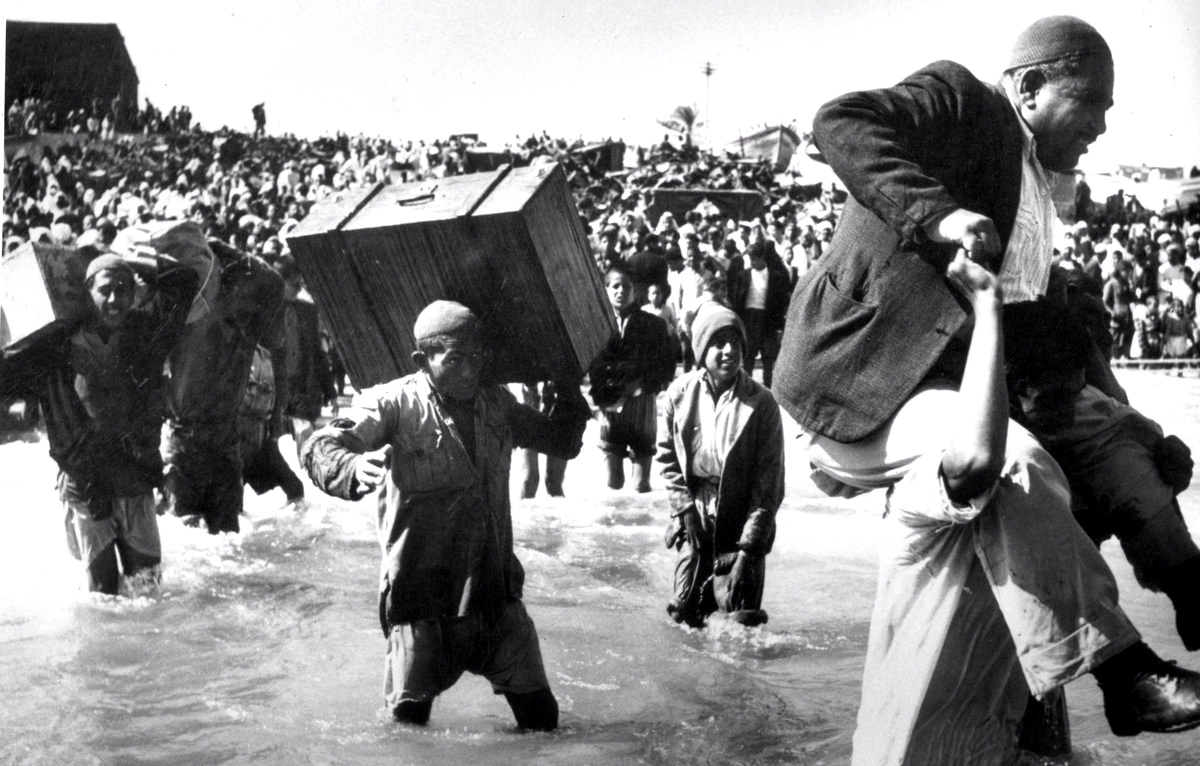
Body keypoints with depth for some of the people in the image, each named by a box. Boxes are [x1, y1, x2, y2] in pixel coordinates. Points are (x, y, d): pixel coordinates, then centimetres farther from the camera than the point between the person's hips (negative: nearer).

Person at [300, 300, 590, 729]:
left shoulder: (496, 404, 7)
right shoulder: (394, 403, -10)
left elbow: (561, 444, 21)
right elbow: (319, 449, -22)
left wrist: (570, 392, 4)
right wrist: (353, 468, -45)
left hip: (496, 589, 4)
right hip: (420, 593, -4)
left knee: (541, 718, 10)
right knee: (409, 722, 5)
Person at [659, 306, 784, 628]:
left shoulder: (760, 403, -11)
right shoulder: (680, 394, -3)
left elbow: (769, 480, -10)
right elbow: (667, 457, 6)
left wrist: (749, 547, -13)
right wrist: (685, 508, -4)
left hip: (740, 522, -2)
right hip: (695, 519, 2)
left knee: (742, 617, -7)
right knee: (684, 612, 4)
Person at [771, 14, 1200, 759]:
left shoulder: (1033, 190, 22)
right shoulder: (963, 99, -3)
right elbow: (838, 123, -18)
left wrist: (1115, 414, 10)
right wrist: (935, 215, -29)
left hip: (928, 377, 10)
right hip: (856, 375, -10)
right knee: (1014, 462, -31)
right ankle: (1120, 674, -27)